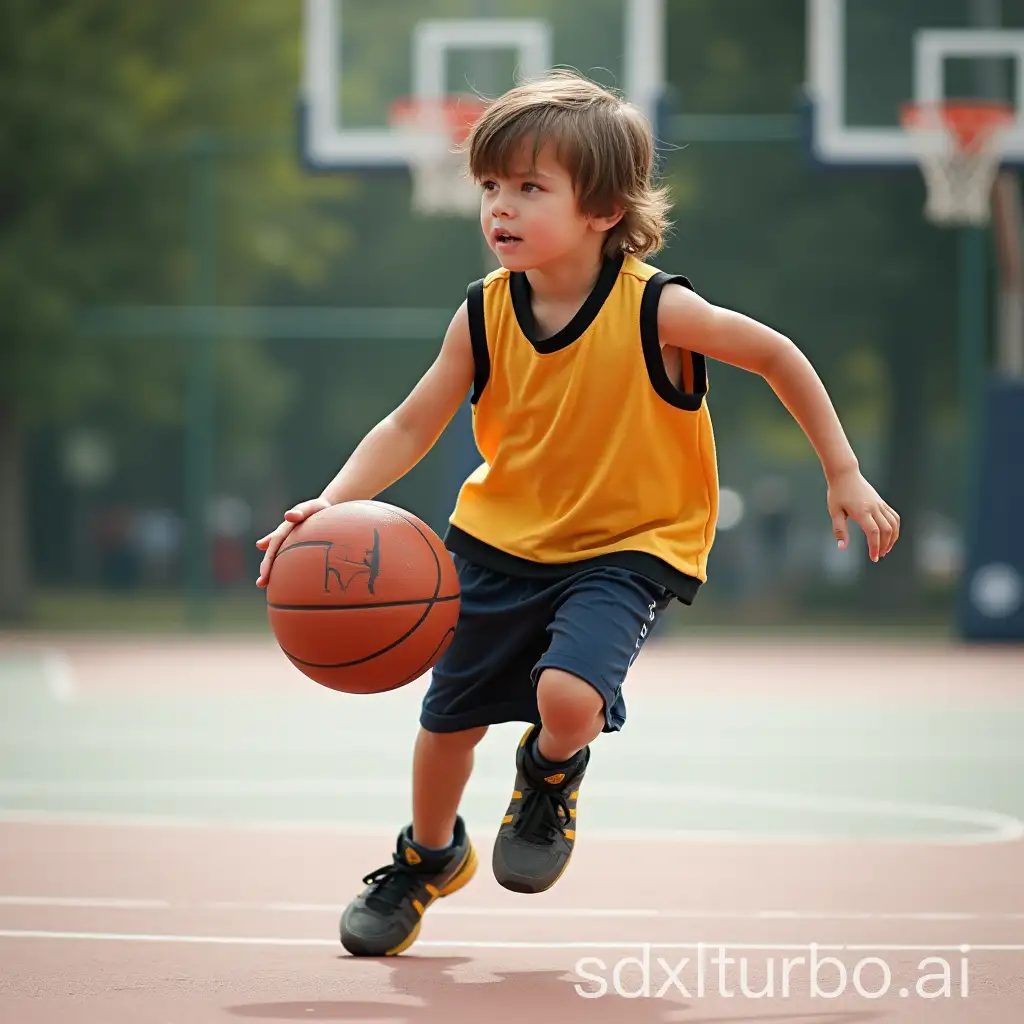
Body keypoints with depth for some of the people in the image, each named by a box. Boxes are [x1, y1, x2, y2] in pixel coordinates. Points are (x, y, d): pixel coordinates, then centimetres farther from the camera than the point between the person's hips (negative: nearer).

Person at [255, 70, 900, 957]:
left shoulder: (655, 308, -22)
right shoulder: (485, 316, -11)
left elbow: (776, 355, -9)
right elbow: (411, 428, -4)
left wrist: (843, 474, -6)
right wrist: (332, 504, -21)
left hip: (629, 544, -4)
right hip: (504, 540, 4)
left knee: (567, 694, -28)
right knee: (447, 719, 11)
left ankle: (551, 781, 11)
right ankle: (429, 858, 44)